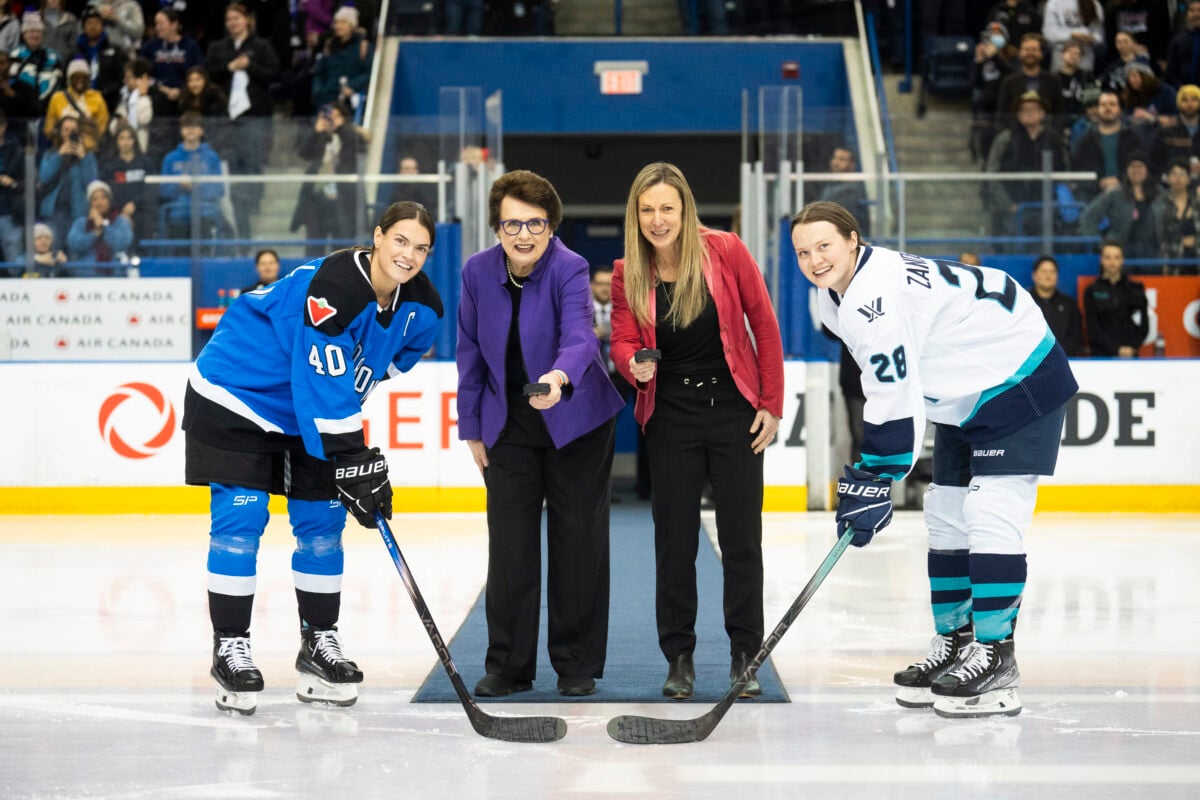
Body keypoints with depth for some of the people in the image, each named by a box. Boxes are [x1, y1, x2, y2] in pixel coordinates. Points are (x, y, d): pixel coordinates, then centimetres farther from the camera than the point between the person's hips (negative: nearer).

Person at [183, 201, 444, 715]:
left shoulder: (421, 309, -8)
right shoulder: (332, 286, -32)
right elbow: (323, 390, -32)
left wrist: (364, 461, 6)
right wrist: (354, 465, -30)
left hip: (308, 413, 8)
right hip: (236, 393, -7)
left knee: (322, 520, 6)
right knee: (241, 515, -9)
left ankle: (318, 643, 18)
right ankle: (230, 646, -1)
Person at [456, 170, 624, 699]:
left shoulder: (569, 269, -20)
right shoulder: (478, 271, -8)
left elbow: (580, 337, -37)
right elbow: (471, 352, 2)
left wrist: (559, 378, -58)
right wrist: (472, 429, 2)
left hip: (576, 422, -3)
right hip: (508, 426, 3)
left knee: (578, 542, 4)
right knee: (509, 545, 3)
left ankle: (577, 664, 15)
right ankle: (508, 665, 13)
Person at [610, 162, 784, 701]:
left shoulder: (724, 251, -10)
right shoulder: (628, 273, -3)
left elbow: (764, 324, -4)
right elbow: (623, 341, -3)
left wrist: (771, 404, -4)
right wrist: (635, 365, -27)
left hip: (734, 408, -2)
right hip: (670, 417, 2)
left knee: (741, 536, 2)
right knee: (674, 537, 4)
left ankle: (744, 656, 13)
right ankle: (679, 658, 14)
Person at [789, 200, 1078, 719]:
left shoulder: (877, 296, -28)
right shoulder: (836, 296, 4)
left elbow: (895, 403, -29)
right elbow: (888, 385, 16)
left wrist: (870, 484, -24)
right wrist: (866, 472, 13)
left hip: (1020, 381, -11)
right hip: (964, 395, 11)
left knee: (991, 516, -17)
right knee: (947, 517, 11)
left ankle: (995, 659, -16)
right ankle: (954, 643, 20)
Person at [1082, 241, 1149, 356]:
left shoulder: (1135, 289, 8)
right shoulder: (1092, 291, 4)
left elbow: (1144, 325, 7)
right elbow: (1093, 329, -2)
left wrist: (1132, 347, -8)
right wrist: (1117, 349, -11)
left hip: (1129, 354, 1)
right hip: (1101, 354, -1)